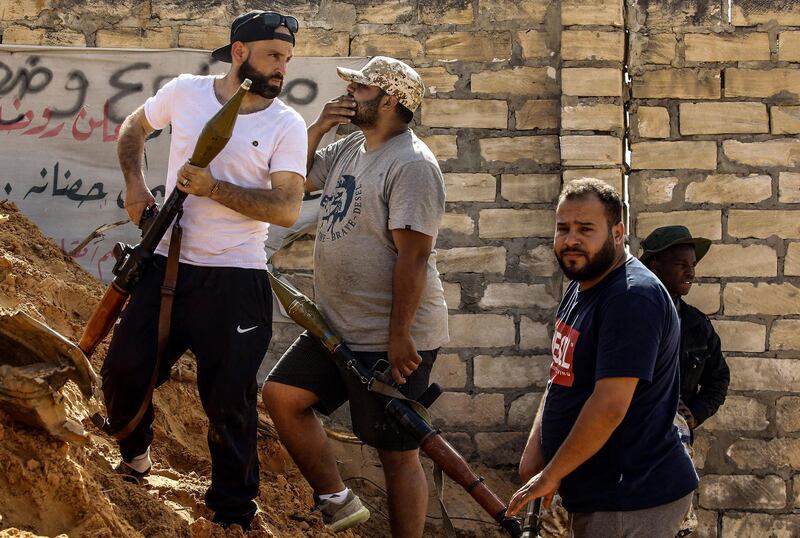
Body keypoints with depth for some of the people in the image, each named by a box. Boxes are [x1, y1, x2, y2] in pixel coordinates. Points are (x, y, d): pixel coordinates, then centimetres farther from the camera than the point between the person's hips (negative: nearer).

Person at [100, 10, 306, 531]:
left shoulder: (287, 125, -6)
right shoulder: (184, 93, 1)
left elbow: (287, 209, -16)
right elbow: (133, 128, 21)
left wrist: (213, 188, -23)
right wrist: (135, 184, 6)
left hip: (236, 281, -2)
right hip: (167, 264, 2)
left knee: (230, 401, 3)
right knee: (124, 370, 1)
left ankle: (233, 513, 18)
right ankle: (136, 451, 31)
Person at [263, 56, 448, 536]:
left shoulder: (412, 165, -18)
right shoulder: (349, 149, 11)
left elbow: (413, 256, -22)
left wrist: (399, 336, -24)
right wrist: (319, 127, 5)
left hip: (393, 340, -10)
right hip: (339, 330, 10)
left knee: (398, 452, -2)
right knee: (281, 395, 11)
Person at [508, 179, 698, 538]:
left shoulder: (632, 298, -22)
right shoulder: (581, 286, 11)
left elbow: (609, 407, -27)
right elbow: (562, 375, 18)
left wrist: (551, 475, -17)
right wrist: (535, 446, 3)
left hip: (631, 503, -9)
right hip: (595, 495, 9)